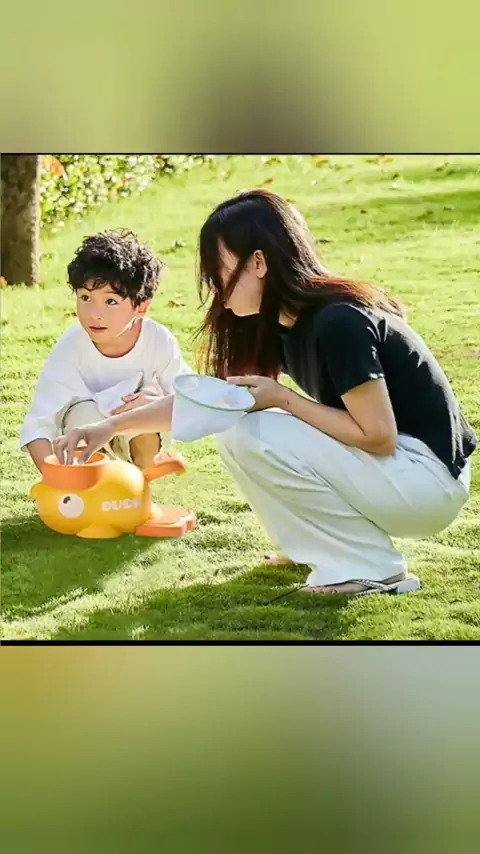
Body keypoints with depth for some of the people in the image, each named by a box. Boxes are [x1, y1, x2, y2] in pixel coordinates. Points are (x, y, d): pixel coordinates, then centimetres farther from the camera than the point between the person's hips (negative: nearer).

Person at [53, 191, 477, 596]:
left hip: (429, 481, -9)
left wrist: (283, 400, -15)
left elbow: (378, 436, -23)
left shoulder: (339, 322, -23)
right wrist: (111, 426, 13)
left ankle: (374, 569, -10)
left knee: (250, 437, -17)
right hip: (383, 472, 9)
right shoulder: (280, 322, 4)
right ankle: (326, 545, 10)